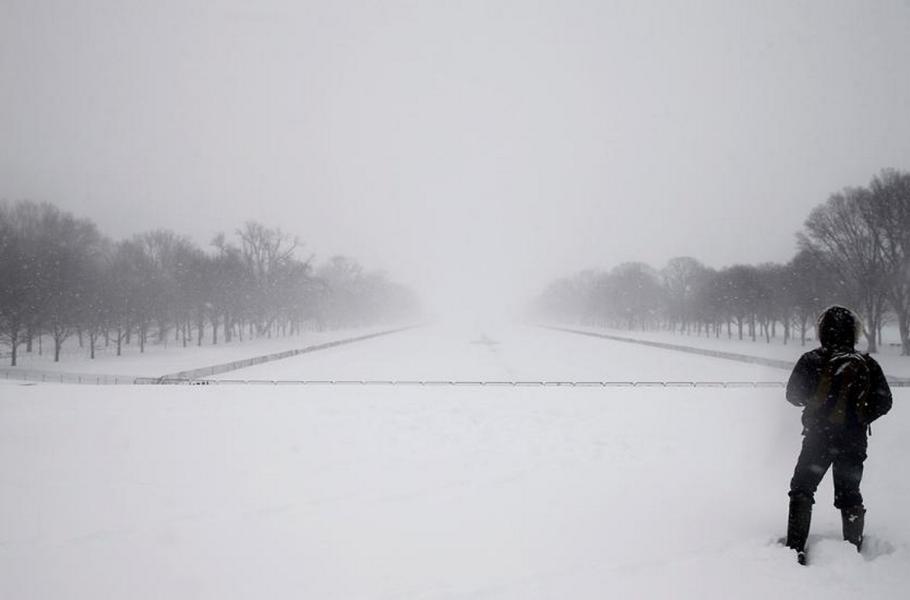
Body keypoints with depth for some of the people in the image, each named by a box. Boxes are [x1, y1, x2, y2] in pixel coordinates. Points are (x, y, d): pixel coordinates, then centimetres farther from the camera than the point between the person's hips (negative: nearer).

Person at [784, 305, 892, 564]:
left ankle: (796, 548, 1)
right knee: (849, 495, 15)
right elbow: (883, 402, 1)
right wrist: (859, 418, 13)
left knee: (802, 490, 7)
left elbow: (794, 395, -5)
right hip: (854, 440, 3)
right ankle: (854, 549, 19)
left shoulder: (812, 360, -10)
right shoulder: (868, 364, -2)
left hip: (819, 437, -2)